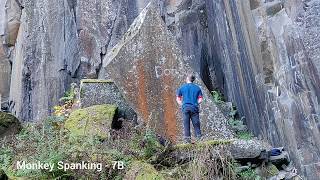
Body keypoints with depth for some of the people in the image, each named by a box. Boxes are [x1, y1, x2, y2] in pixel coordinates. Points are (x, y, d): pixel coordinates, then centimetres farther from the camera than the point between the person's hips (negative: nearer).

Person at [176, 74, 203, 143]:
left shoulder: (182, 87, 7)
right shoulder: (197, 88, 8)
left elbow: (178, 99, 8)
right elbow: (200, 99, 2)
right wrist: (196, 103, 13)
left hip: (185, 107, 0)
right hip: (194, 108, 0)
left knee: (186, 124, 3)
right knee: (196, 124, 4)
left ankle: (187, 138, 2)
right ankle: (199, 138, 3)